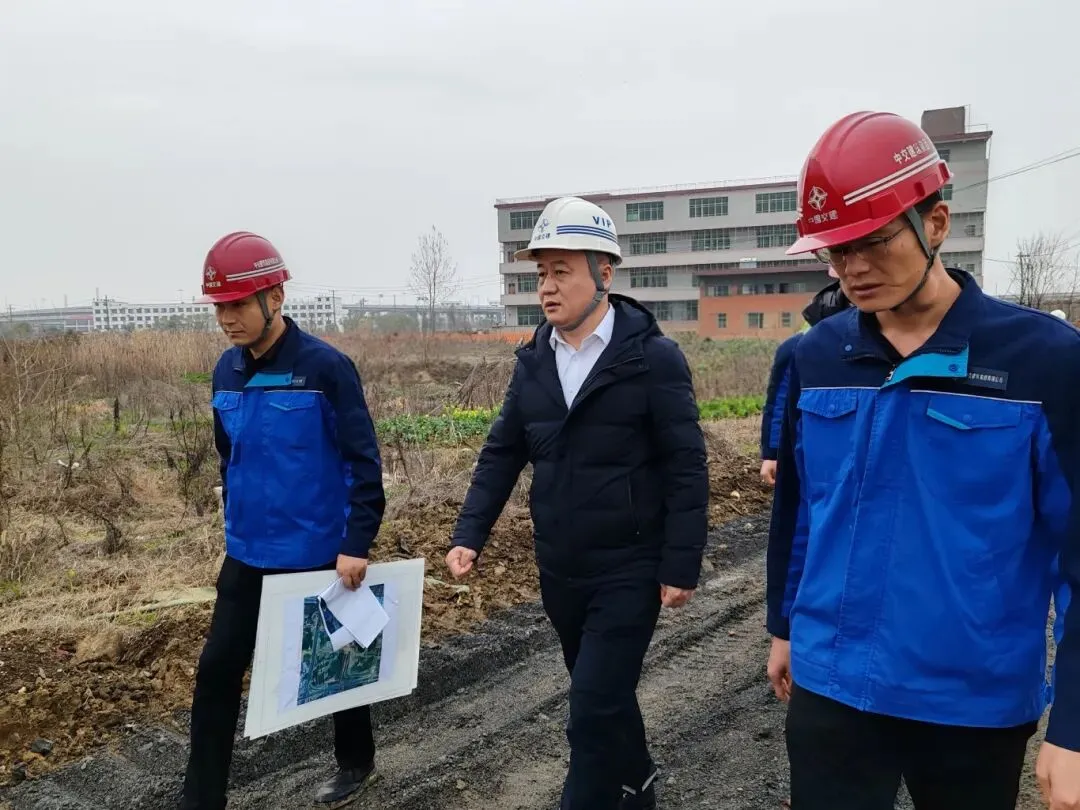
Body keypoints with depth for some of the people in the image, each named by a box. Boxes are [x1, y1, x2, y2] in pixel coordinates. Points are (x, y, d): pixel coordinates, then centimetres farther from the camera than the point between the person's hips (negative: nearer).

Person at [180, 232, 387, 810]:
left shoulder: (326, 367, -17)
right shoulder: (227, 369, 2)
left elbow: (363, 461, -16)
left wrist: (358, 544, -19)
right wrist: (236, 525, 18)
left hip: (319, 555, -5)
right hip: (246, 555, 5)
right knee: (217, 670, 4)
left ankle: (356, 762, 38)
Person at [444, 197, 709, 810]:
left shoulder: (653, 357, -13)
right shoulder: (534, 361, 3)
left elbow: (687, 469, -13)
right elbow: (502, 453, 6)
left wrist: (681, 566, -14)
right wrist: (470, 534, -3)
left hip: (629, 571, -6)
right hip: (559, 570, 6)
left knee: (595, 709, -4)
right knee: (603, 695, 22)